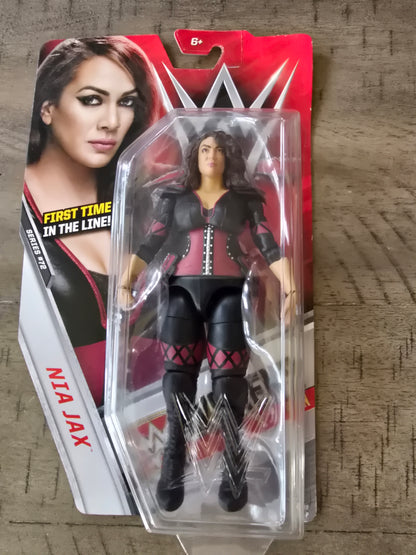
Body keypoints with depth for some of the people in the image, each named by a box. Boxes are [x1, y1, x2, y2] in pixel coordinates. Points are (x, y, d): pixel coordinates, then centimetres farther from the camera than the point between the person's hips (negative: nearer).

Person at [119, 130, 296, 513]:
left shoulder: (245, 199, 19)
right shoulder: (175, 198, 21)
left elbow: (270, 247, 8)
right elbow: (150, 245, 13)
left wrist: (290, 289, -5)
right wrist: (126, 283, 0)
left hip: (229, 291, -1)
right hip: (183, 290, 1)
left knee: (228, 379, -11)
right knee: (178, 376, -9)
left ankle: (234, 466, 3)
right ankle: (174, 467, 3)